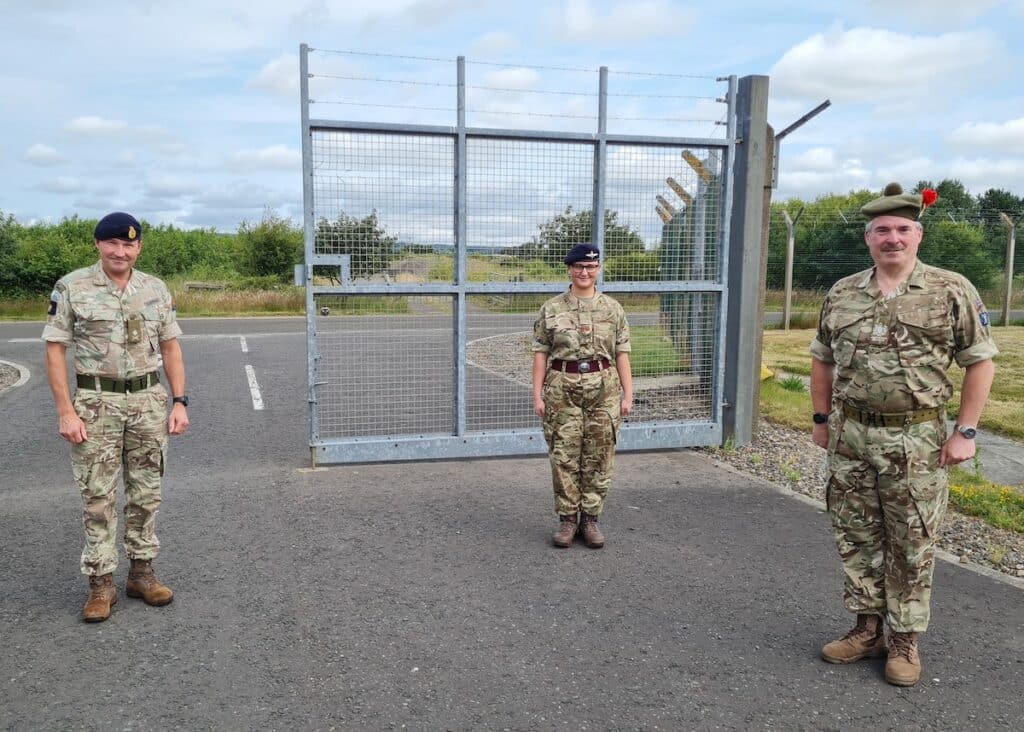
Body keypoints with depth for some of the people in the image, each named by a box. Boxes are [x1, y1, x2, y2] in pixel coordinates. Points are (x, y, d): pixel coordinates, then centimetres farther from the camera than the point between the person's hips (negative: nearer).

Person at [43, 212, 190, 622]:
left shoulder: (156, 290, 7)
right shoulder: (72, 288, -3)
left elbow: (170, 348, 11)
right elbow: (54, 350, -3)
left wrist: (179, 402, 2)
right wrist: (65, 411, -10)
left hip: (149, 400, 3)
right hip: (97, 402, -3)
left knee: (146, 493, 9)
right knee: (98, 496, 2)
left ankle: (141, 572, 22)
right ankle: (100, 583, 13)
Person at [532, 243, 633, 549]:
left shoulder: (612, 309, 5)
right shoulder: (551, 309, 2)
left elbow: (622, 354, 5)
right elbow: (541, 354, 2)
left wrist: (627, 394, 0)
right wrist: (537, 394, -3)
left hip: (604, 390, 1)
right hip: (563, 390, -1)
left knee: (598, 458, 5)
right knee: (564, 456, 3)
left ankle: (590, 518, 18)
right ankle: (567, 518, 16)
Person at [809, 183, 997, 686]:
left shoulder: (952, 292, -4)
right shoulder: (841, 294, 6)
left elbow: (981, 361, -2)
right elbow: (822, 359, 15)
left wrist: (965, 430, -7)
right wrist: (821, 419, 13)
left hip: (916, 441, -3)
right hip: (850, 438, 4)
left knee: (912, 544, 6)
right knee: (856, 536, 11)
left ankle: (905, 639, 22)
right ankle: (868, 628, 27)